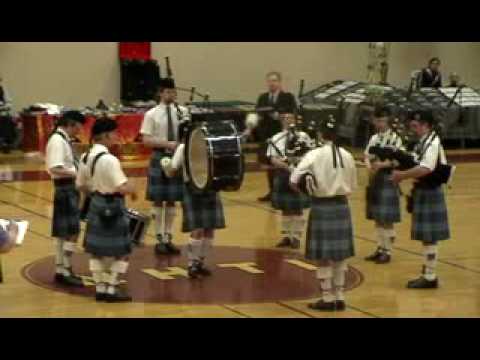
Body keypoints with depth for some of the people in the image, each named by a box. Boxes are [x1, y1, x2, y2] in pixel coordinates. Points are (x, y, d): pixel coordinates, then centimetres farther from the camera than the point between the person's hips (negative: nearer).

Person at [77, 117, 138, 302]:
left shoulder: (86, 157, 2)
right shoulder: (109, 159, -23)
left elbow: (81, 185, 11)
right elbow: (122, 188, -27)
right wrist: (133, 190, -7)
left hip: (96, 206, 8)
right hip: (112, 208, -8)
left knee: (97, 250, 15)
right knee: (121, 251, 4)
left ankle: (100, 288, 20)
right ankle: (112, 289, 4)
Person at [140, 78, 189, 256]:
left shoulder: (183, 112, 2)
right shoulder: (152, 114, -5)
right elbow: (146, 140, -9)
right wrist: (167, 144, -20)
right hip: (160, 158, -3)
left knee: (172, 200, 9)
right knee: (158, 201, 2)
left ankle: (169, 238, 16)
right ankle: (160, 239, 9)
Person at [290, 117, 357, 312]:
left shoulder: (315, 155, -13)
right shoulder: (347, 156, 1)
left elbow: (294, 179, -17)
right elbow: (352, 186, 10)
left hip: (322, 207, -5)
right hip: (341, 206, 5)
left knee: (323, 257, 3)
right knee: (340, 256, 13)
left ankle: (328, 299, 6)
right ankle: (339, 297, 16)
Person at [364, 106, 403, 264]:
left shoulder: (395, 138, -9)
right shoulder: (374, 138, 12)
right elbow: (367, 156, 9)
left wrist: (381, 165, -27)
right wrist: (370, 168, -11)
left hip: (388, 181, -7)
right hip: (375, 181, 7)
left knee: (387, 219, -4)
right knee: (377, 218, 11)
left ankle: (387, 251, 2)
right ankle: (380, 248, 20)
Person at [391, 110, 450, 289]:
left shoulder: (432, 142, -19)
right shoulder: (425, 142, 12)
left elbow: (425, 169, -31)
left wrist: (402, 175, -23)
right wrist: (404, 174, 2)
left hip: (428, 193, -10)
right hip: (424, 192, 10)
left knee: (429, 237, -4)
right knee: (426, 236, 15)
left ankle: (430, 277, 1)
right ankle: (428, 272, 23)